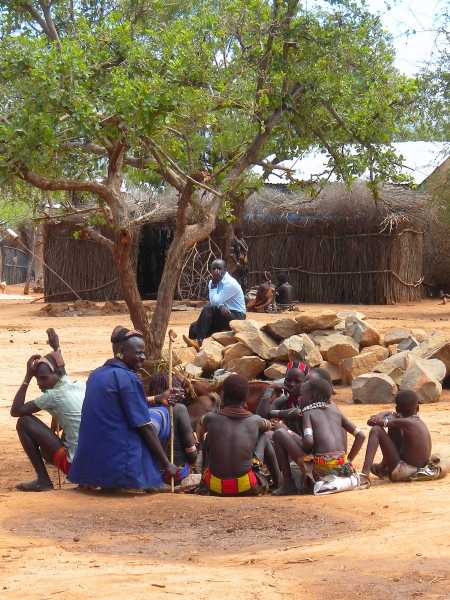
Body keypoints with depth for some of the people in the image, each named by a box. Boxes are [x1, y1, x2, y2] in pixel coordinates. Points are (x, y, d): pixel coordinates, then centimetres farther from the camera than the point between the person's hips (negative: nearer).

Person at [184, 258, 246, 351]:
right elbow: (213, 303, -3)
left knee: (208, 309, -29)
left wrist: (214, 284, -15)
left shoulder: (231, 283, -17)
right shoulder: (212, 282, 8)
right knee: (194, 326, -10)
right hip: (222, 316, 8)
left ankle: (198, 342, -36)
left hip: (236, 317, -8)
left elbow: (215, 302, -21)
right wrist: (221, 306, -26)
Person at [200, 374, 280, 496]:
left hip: (215, 489, 0)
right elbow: (268, 425, 27)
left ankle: (203, 482, 40)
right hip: (247, 490, 0)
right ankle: (278, 482, 33)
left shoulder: (211, 418, -1)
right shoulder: (255, 421, 1)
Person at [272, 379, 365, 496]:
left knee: (279, 433, 8)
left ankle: (288, 485, 2)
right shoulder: (335, 410, 20)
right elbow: (360, 435, 15)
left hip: (321, 471, -5)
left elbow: (308, 441, -13)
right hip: (344, 470, 5)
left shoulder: (308, 413, 6)